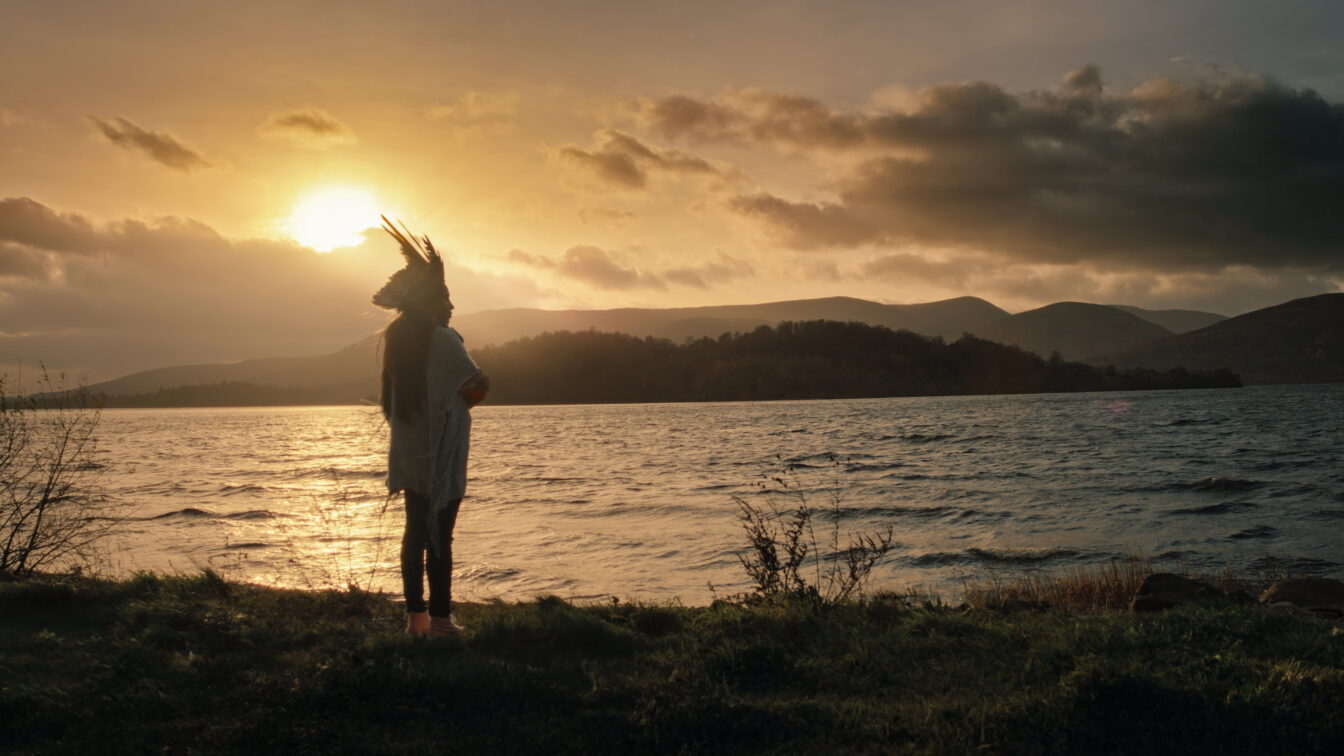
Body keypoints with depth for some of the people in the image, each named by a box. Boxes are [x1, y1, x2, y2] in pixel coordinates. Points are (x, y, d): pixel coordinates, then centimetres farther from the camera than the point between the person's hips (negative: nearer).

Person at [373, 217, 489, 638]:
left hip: (409, 456, 8)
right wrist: (461, 401, 4)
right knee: (440, 538, -4)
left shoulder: (398, 336, 8)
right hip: (440, 455, -7)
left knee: (416, 533, 12)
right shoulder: (442, 339, -15)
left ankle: (416, 616, 16)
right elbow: (477, 388, -15)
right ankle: (440, 620, -1)